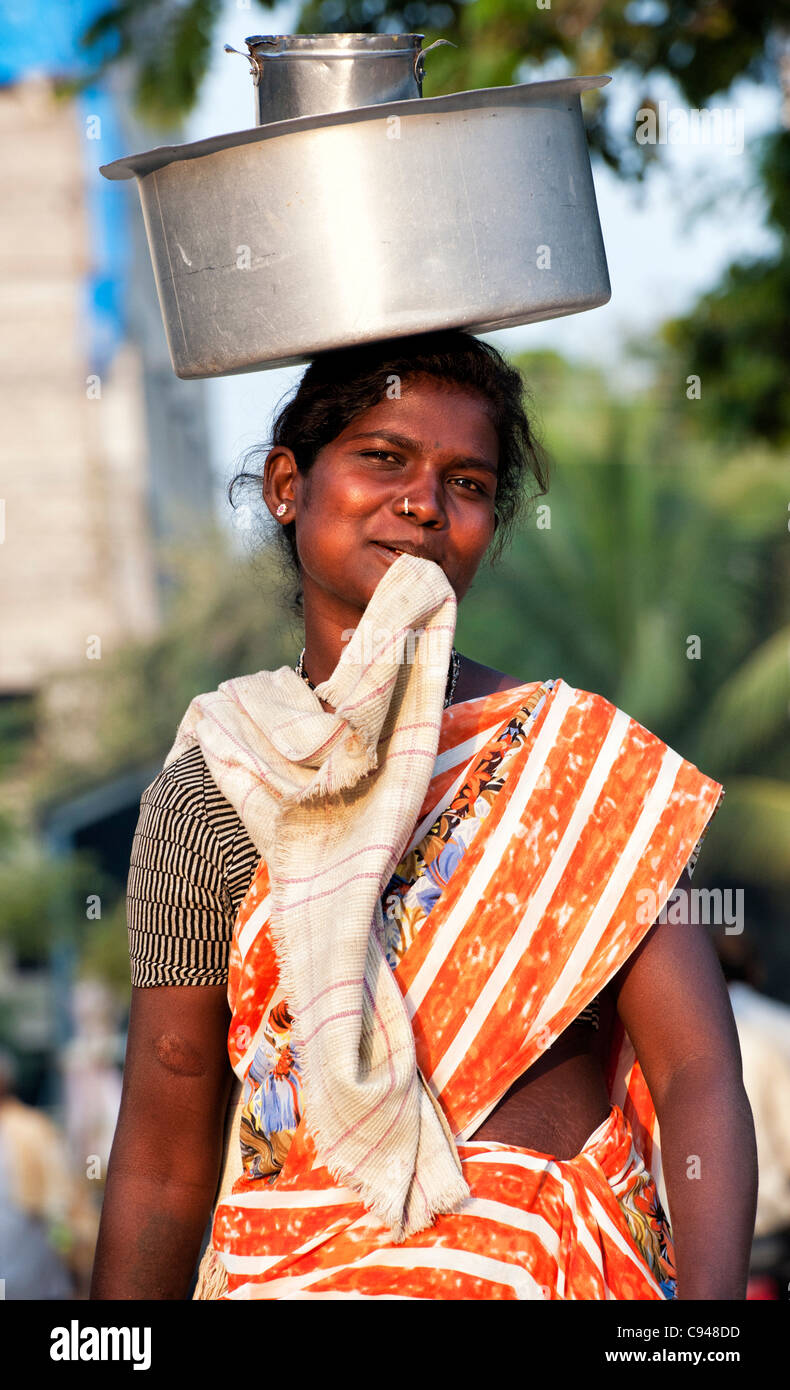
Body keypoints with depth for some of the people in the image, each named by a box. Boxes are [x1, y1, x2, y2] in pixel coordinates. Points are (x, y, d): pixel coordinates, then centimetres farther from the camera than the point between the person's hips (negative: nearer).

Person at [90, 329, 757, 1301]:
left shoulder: (588, 759, 1)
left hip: (590, 1272, 0)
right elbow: (163, 1164, 3)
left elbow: (701, 1082, -8)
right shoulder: (208, 796, 1)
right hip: (303, 1271, 0)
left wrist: (708, 1296, -24)